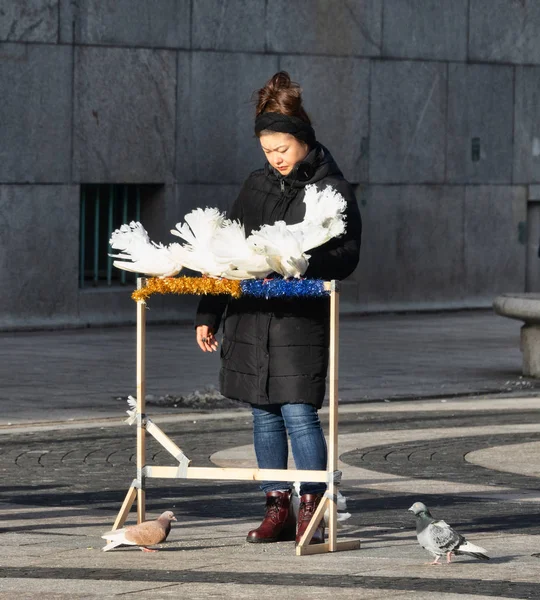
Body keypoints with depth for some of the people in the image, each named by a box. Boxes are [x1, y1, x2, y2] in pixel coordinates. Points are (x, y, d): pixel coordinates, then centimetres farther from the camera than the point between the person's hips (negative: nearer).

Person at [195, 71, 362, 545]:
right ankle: (277, 510, 13)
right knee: (265, 415, 7)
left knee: (298, 412, -10)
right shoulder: (258, 186, 14)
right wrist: (208, 314, 14)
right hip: (250, 314, 5)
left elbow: (346, 256, -7)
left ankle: (312, 511, -5)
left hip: (303, 316, -5)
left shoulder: (332, 189, -2)